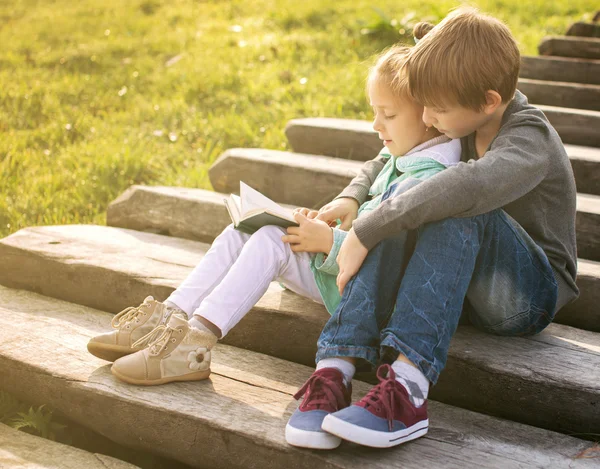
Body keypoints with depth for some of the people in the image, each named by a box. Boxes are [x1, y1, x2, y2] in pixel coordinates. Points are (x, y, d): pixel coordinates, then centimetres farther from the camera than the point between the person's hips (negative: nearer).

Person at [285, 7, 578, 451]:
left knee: (460, 207, -35)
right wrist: (352, 197, -1)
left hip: (530, 296, -7)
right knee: (397, 201, -21)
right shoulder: (468, 123, 2)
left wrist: (364, 233, -40)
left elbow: (468, 185, -45)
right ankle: (335, 370, -35)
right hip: (465, 285, 7)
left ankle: (408, 385, -46)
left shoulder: (529, 139, -22)